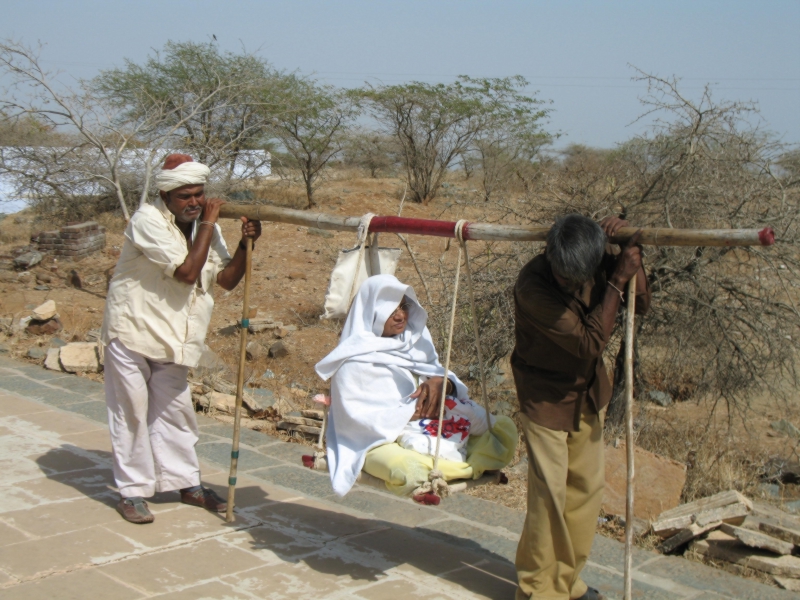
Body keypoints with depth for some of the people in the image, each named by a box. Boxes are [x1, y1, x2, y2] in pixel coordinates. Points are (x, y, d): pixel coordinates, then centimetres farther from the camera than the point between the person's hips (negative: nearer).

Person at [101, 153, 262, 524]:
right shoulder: (148, 221, -17)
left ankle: (187, 483, 22)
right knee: (131, 411, -1)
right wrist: (208, 224, -19)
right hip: (132, 329, -6)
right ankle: (132, 491, 9)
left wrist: (245, 244, -13)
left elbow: (226, 279, 1)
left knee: (175, 409, 13)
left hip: (172, 338, 6)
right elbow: (187, 272, -25)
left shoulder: (204, 228, 6)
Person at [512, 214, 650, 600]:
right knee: (549, 492, -7)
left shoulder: (599, 265, -11)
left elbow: (641, 304, -4)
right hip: (546, 398, -6)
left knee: (588, 485, 12)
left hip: (587, 392, 6)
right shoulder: (533, 285, -29)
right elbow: (590, 341, -29)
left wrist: (629, 257, -19)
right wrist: (617, 281, -30)